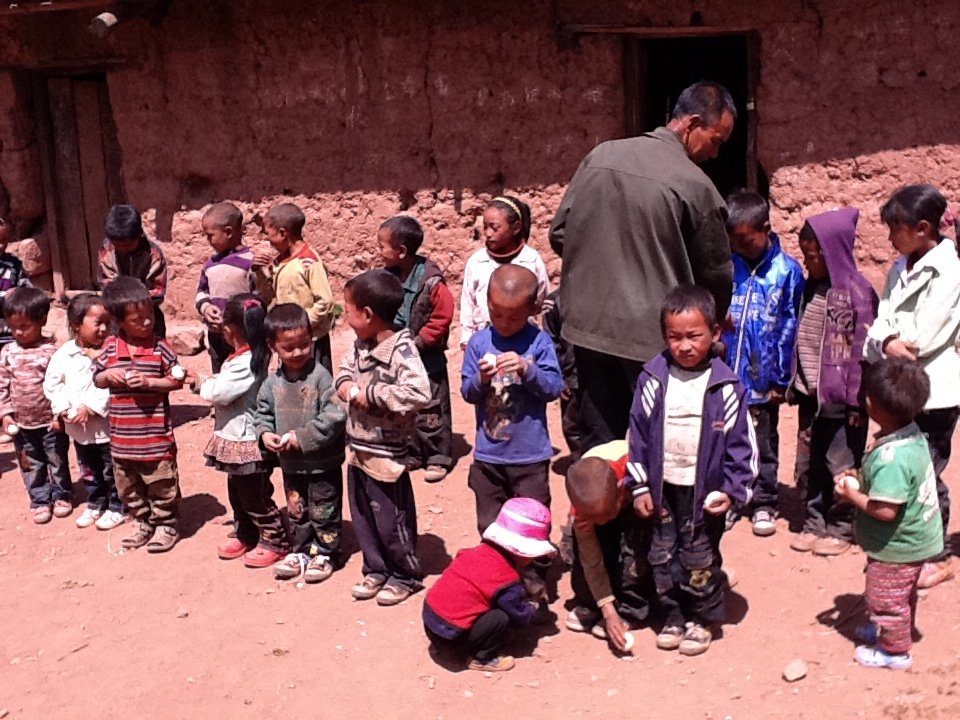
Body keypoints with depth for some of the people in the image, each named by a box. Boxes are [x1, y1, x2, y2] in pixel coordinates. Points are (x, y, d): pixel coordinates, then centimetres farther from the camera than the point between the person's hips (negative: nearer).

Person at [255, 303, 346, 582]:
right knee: (296, 512, 20)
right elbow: (263, 414, 10)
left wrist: (303, 437, -23)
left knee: (324, 512, 9)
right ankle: (300, 551, 36)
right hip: (290, 464, 6)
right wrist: (265, 434, -11)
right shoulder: (272, 383, 0)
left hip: (323, 462, -5)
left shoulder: (320, 377, -18)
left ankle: (324, 554, 26)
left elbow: (334, 416, -23)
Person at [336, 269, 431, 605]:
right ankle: (376, 571, 37)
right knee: (362, 517, 19)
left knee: (391, 520, 6)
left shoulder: (402, 351, -22)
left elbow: (419, 393, -35)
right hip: (357, 448, 8)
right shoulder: (360, 345, 4)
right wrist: (346, 386, -3)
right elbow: (344, 370, 21)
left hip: (385, 455, -8)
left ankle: (406, 575, 26)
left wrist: (370, 393, -27)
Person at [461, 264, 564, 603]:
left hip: (530, 454, -2)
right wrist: (480, 379, -22)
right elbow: (466, 391, -1)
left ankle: (534, 580, 23)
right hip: (487, 455, 3)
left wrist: (527, 369, -26)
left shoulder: (539, 342, -7)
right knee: (489, 524, 16)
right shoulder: (479, 342, -2)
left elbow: (555, 387, -12)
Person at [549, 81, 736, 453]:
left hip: (588, 325, 5)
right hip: (653, 337, -5)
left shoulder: (600, 156, 2)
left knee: (597, 447, 14)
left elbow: (559, 233, 7)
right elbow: (716, 272, -2)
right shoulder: (695, 185, -12)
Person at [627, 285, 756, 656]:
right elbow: (638, 433, 1)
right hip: (662, 487, 3)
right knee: (663, 556, 11)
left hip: (704, 490, -2)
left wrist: (732, 489, -9)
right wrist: (639, 485, 0)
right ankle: (673, 617, 28)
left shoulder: (725, 387, -10)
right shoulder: (653, 379, -4)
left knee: (700, 559, 8)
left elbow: (741, 442, -4)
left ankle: (703, 619, 26)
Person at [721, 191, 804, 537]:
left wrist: (780, 378, -4)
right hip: (725, 375, 1)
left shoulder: (787, 271, -6)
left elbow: (789, 329, -4)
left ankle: (764, 504, 26)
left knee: (764, 444, 12)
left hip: (762, 379, -1)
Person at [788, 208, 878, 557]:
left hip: (840, 397, -7)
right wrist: (795, 385, 12)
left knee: (841, 465, 5)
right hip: (810, 394, 7)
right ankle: (813, 522, 27)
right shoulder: (811, 287, 8)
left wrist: (858, 401, -14)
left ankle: (841, 528, 19)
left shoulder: (857, 292, -13)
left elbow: (863, 351, -14)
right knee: (807, 464, 13)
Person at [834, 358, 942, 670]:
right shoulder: (913, 435, -6)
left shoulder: (890, 458, -36)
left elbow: (885, 510, -35)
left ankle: (895, 651, 32)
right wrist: (861, 480, -1)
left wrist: (852, 494, -20)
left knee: (885, 598, 13)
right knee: (901, 595, 30)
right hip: (912, 539, 9)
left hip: (896, 547, -9)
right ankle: (893, 631, 51)